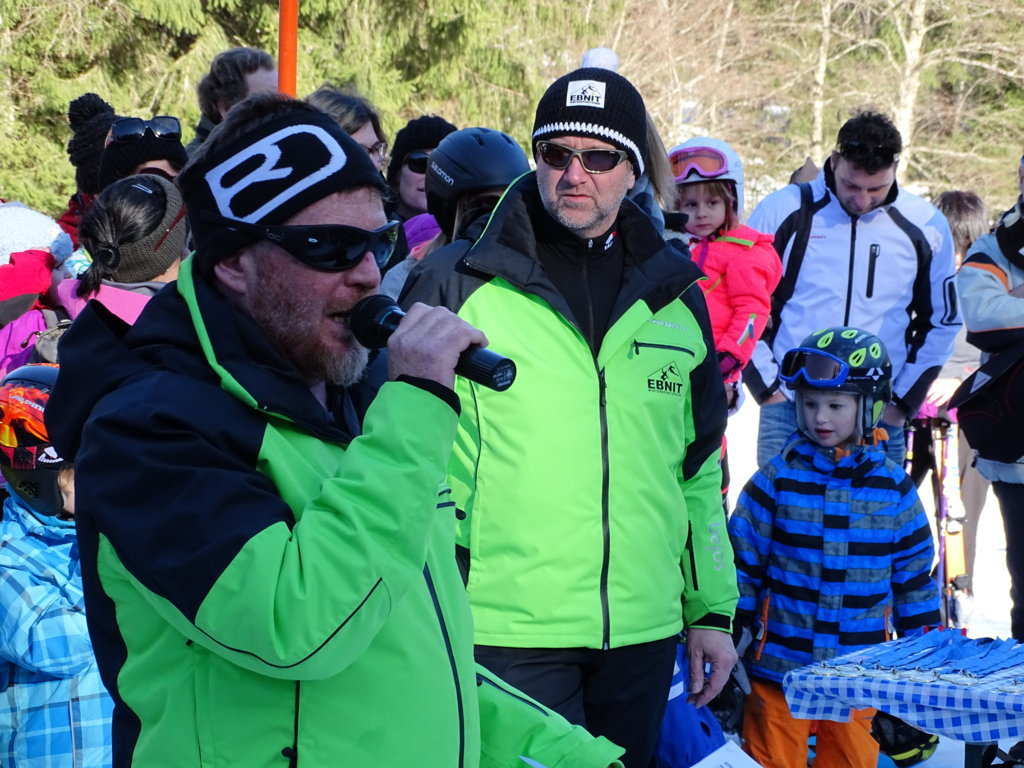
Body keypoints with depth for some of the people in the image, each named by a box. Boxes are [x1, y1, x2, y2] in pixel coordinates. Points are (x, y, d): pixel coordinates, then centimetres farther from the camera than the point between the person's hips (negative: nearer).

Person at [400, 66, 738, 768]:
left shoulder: (676, 297, 10)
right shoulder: (456, 285, -3)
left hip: (644, 632, 4)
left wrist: (712, 610, 13)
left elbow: (700, 472, 16)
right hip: (506, 629, -4)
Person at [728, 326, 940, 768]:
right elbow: (741, 562, -2)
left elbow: (915, 574, 8)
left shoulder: (894, 488, 1)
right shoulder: (777, 479, -5)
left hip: (859, 668, 2)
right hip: (779, 661, -2)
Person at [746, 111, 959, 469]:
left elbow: (941, 321, 13)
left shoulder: (925, 226, 2)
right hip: (787, 411, -1)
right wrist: (766, 386, -1)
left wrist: (903, 400, 7)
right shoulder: (784, 211, -4)